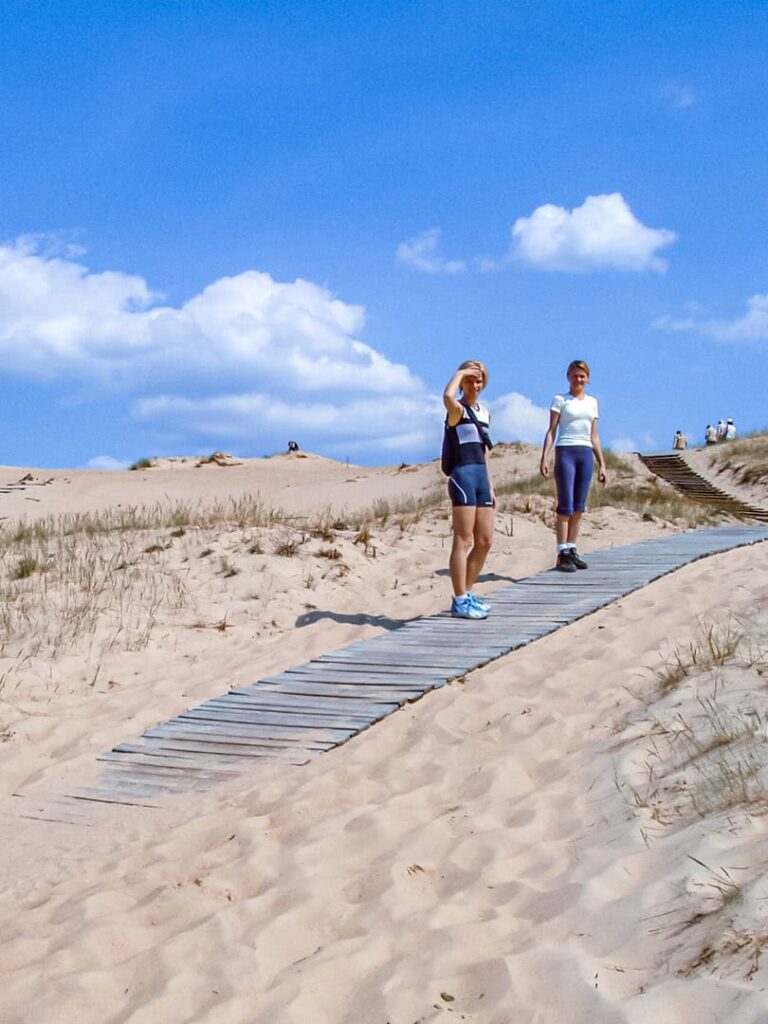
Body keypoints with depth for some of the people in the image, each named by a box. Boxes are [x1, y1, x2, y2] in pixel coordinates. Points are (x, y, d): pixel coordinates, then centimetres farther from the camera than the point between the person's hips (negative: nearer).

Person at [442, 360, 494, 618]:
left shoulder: (484, 412, 20)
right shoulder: (457, 409, -4)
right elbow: (447, 396, -31)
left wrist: (489, 485, 20)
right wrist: (460, 373, -14)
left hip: (481, 477, 8)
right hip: (462, 476, -8)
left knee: (485, 541, 10)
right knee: (464, 541, -8)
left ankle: (467, 593, 22)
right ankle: (460, 601, -5)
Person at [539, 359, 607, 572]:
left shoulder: (592, 402, 17)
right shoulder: (560, 400, 4)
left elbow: (594, 436, 18)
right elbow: (551, 431, -1)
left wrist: (602, 464, 14)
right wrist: (544, 457, -12)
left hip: (586, 453, 5)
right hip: (566, 452, -5)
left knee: (579, 507, 4)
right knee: (566, 506, -9)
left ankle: (571, 550, 10)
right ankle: (562, 554, -8)